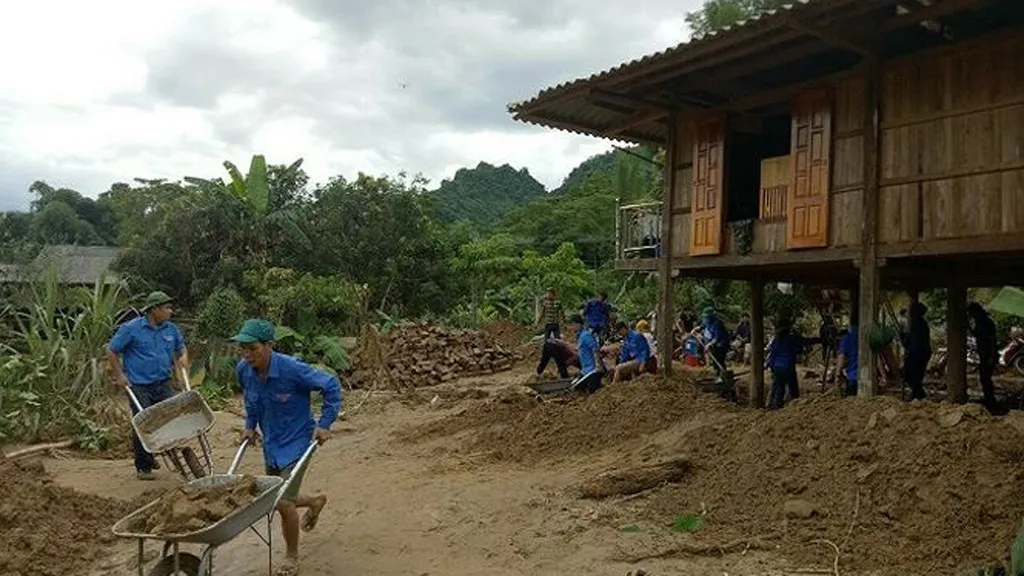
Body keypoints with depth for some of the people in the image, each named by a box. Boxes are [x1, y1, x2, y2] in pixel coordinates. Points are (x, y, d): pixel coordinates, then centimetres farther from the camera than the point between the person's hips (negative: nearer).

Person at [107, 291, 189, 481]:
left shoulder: (171, 329, 9)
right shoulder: (131, 328, -6)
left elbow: (181, 346, 26)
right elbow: (111, 351, 0)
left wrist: (183, 357, 3)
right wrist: (119, 375, -3)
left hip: (163, 384, 5)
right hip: (139, 386, -5)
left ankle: (151, 454, 19)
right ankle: (143, 467, 11)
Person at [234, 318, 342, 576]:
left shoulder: (292, 369, -28)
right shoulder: (243, 371, -11)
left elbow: (331, 385, -18)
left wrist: (324, 424, -17)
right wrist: (250, 424, 7)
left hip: (297, 441, -6)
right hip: (271, 443, 7)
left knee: (284, 501, -10)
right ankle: (315, 502, 50)